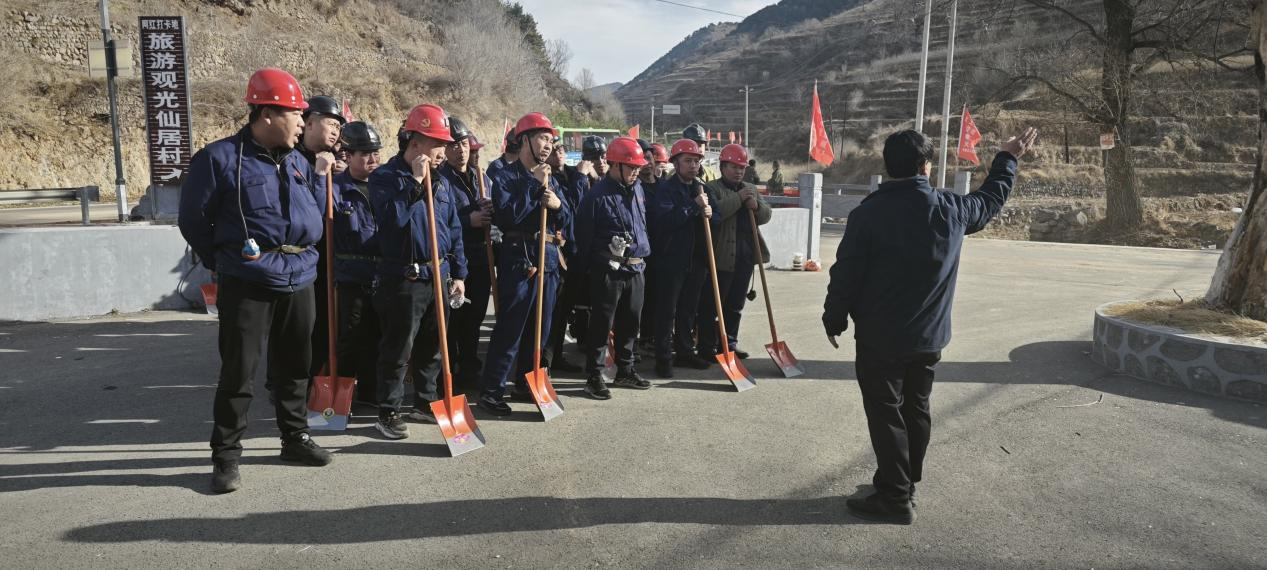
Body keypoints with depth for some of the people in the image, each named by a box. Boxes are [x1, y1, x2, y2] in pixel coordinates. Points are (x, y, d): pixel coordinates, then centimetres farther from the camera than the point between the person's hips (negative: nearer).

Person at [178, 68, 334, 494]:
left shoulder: (296, 161, 12)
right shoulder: (220, 157, -8)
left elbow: (314, 219, 16)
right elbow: (193, 219, -1)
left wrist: (320, 177, 4)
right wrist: (225, 263, 5)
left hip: (299, 283, 6)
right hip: (247, 287, -6)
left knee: (295, 367, 15)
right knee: (238, 372, -1)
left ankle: (295, 438, 29)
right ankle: (226, 455, 11)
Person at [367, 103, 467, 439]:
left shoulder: (441, 182, 13)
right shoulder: (386, 177, -6)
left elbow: (454, 231, 15)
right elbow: (392, 217, -24)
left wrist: (458, 274, 12)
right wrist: (416, 182, -22)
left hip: (439, 277, 7)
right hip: (404, 278, -6)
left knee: (433, 347, 15)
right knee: (398, 350, -2)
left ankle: (426, 402, 29)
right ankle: (389, 413, 9)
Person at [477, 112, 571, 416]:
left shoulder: (550, 179, 17)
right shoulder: (505, 176, -3)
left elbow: (565, 220, 14)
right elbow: (507, 215, -18)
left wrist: (558, 205, -8)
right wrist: (534, 185, -14)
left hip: (548, 258, 7)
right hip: (519, 257, -7)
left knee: (540, 327, 12)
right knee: (510, 326, -7)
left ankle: (525, 384, 25)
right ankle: (491, 391, 0)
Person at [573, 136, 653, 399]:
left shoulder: (637, 188, 11)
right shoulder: (597, 195, -13)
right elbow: (584, 237, -10)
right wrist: (587, 266, -6)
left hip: (636, 268, 7)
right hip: (608, 270, -7)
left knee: (630, 323, 15)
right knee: (602, 325, -1)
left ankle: (625, 371, 28)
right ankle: (594, 377, 8)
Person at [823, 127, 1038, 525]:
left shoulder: (868, 213, -16)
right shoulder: (952, 209, -3)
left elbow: (846, 273, -13)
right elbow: (991, 199, 19)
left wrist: (833, 319, 1)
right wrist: (1008, 159, 36)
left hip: (880, 336, -5)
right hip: (929, 335, 5)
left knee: (885, 414, 2)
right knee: (916, 410, 18)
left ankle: (895, 497, 7)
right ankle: (906, 483, 31)